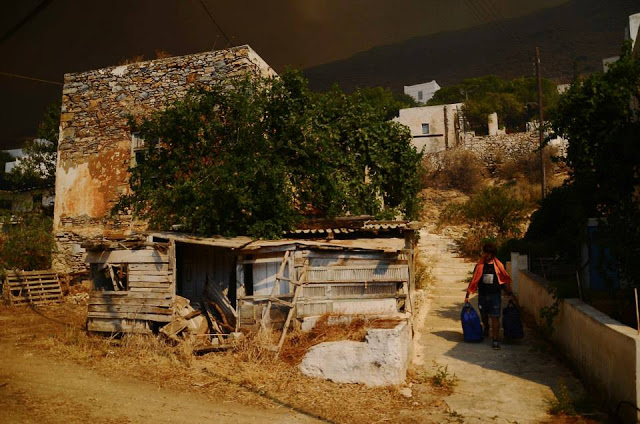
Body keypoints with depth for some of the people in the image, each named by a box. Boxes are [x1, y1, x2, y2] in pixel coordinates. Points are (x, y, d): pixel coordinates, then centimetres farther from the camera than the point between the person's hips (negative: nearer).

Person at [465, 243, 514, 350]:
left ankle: (495, 340, -5)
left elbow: (504, 281, 6)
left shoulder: (499, 266, 0)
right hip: (482, 295, 2)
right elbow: (474, 281, 5)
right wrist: (467, 295, 2)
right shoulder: (479, 265, 2)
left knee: (495, 318, -7)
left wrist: (510, 293, -1)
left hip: (495, 295, -2)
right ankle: (485, 332, 43)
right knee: (484, 316, 15)